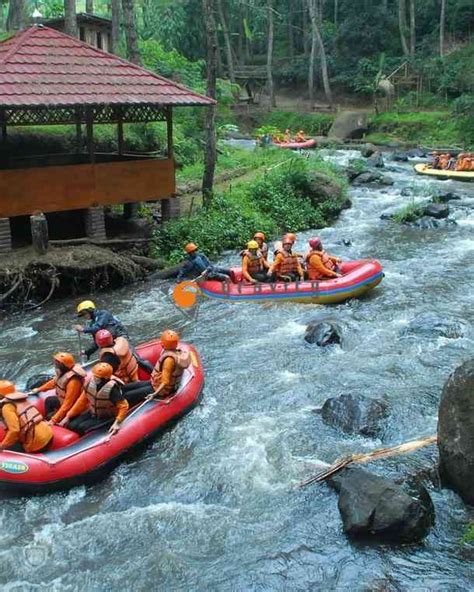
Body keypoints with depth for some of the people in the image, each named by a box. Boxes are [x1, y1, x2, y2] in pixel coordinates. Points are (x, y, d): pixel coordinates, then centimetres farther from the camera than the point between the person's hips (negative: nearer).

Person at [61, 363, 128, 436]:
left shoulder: (112, 388, -30)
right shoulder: (90, 381, -13)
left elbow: (124, 406, -27)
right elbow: (82, 401, -1)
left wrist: (117, 422, -38)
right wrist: (68, 416, 1)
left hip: (106, 418, -6)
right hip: (92, 413, 6)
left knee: (81, 428, -22)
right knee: (71, 425, -11)